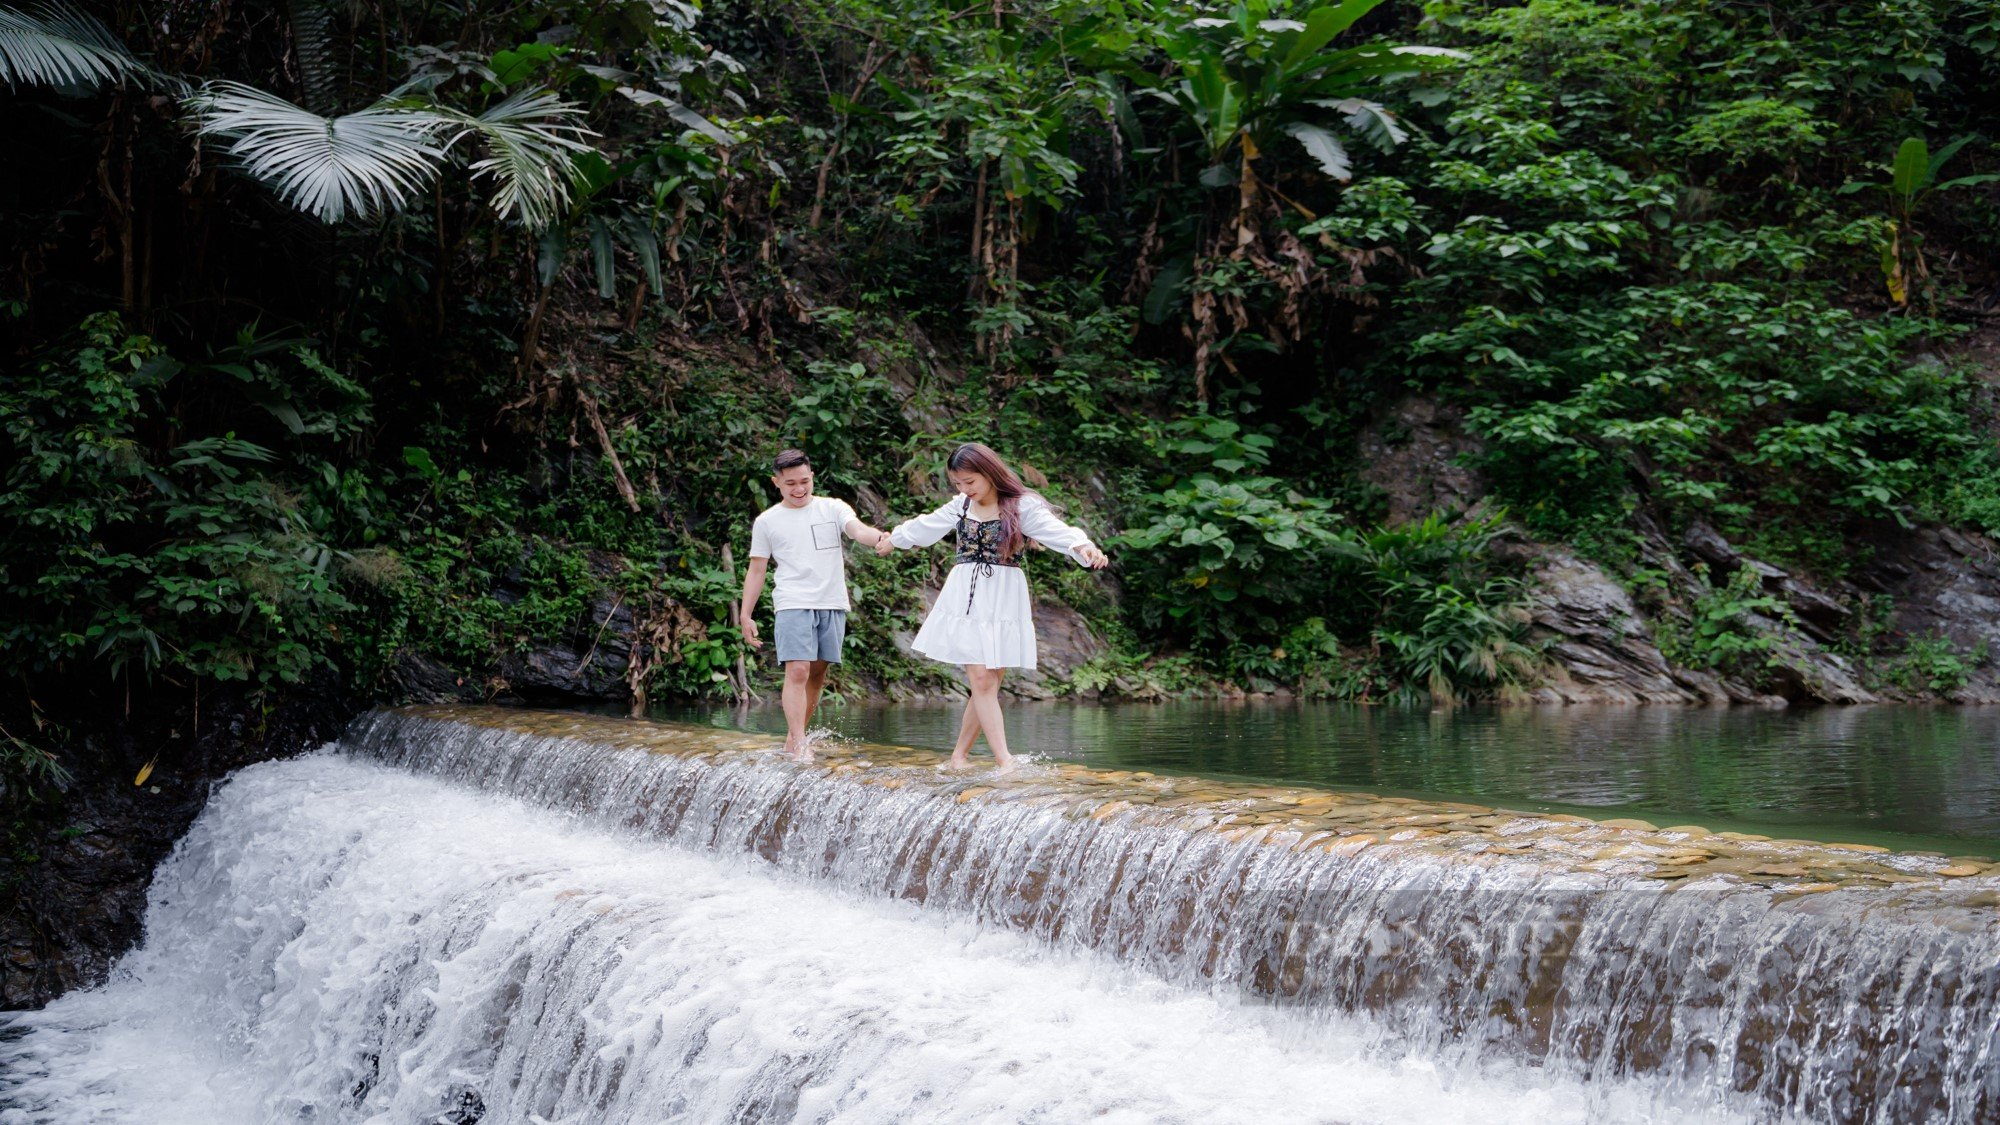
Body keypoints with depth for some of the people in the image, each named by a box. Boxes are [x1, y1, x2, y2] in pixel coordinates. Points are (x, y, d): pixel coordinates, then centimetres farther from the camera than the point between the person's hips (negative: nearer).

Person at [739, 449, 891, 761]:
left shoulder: (832, 508, 7)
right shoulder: (767, 521, 8)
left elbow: (857, 529, -12)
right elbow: (756, 570, 11)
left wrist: (878, 537, -36)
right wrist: (745, 615, 5)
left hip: (832, 605, 2)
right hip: (793, 604, -2)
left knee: (817, 674, 8)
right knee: (797, 671, -15)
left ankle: (793, 736, 22)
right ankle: (799, 746, -18)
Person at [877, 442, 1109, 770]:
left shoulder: (1022, 506, -5)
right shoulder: (960, 506, 9)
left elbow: (1056, 530, -20)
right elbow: (925, 526, 27)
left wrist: (1083, 547, -42)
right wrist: (893, 540, 43)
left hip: (1002, 601, -2)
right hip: (964, 599, 2)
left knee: (989, 683, -1)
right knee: (980, 680, -10)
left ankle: (958, 756, 14)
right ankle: (1005, 762, -15)